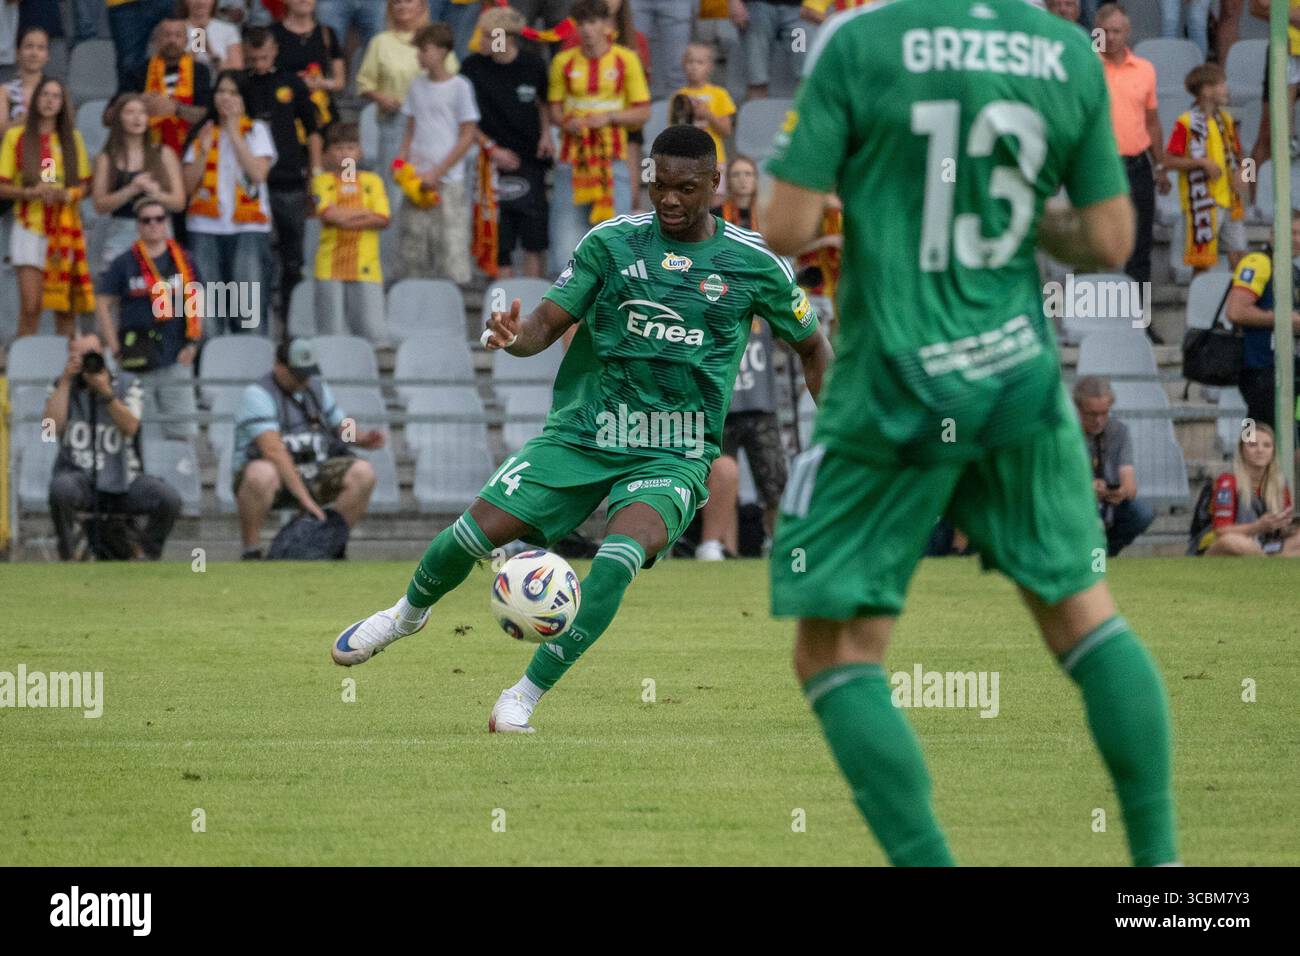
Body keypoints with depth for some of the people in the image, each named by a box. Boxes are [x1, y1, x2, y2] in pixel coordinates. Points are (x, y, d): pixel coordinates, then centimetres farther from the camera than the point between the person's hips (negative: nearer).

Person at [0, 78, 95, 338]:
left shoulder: (72, 138, 10)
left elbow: (85, 185, 12)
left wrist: (68, 194, -9)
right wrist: (31, 192, -16)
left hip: (66, 228, 3)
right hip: (30, 228, -3)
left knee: (65, 306, 3)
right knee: (30, 306, -12)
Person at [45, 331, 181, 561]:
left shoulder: (126, 385, 8)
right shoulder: (62, 387, 9)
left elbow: (130, 427, -9)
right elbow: (53, 426, -10)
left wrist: (106, 393, -20)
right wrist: (65, 380, -9)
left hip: (121, 480, 1)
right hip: (80, 477, -1)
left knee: (170, 499, -23)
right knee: (61, 488, -38)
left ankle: (145, 554, 1)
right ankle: (67, 557, -18)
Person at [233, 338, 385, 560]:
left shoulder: (318, 389, 12)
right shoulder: (258, 394, -12)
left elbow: (342, 429, 23)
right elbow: (273, 450, -23)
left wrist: (365, 439, -3)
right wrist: (304, 497, -31)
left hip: (313, 478, 6)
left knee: (363, 472, -13)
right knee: (261, 473, -40)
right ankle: (251, 554, -27)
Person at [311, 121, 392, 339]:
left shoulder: (372, 181, 10)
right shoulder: (323, 182, 7)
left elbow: (382, 220, -2)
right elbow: (328, 214, -10)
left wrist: (345, 218, -8)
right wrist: (365, 213, -4)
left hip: (366, 269, 0)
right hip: (331, 269, 0)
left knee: (375, 332, -8)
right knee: (333, 332, -2)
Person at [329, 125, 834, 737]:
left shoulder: (752, 263, 1)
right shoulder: (612, 241, 2)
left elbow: (813, 347, 14)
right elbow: (548, 322, 1)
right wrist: (515, 336, -23)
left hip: (674, 455, -1)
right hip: (582, 432, 2)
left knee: (620, 556, -30)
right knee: (477, 530, -10)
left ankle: (525, 697, -22)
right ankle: (408, 612, 25)